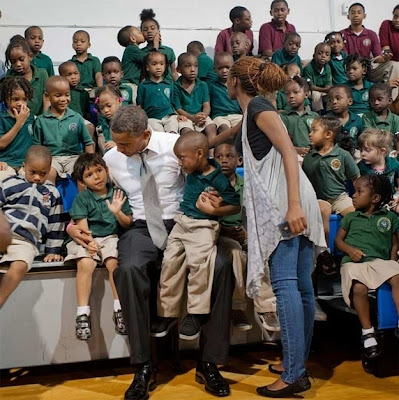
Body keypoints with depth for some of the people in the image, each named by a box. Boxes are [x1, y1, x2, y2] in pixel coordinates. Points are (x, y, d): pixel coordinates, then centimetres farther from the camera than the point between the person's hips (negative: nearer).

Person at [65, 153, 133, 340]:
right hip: (88, 239, -1)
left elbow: (128, 224, 8)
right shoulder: (82, 198, 6)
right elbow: (82, 223, -5)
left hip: (112, 237, 1)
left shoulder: (117, 194, 9)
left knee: (113, 262, -31)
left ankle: (120, 310, -20)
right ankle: (83, 314, -27)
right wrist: (89, 241, -24)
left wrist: (118, 212, -13)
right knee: (85, 264, -31)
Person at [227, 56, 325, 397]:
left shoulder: (257, 105, -2)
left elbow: (289, 151, -14)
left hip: (285, 202, -9)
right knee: (301, 285, 7)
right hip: (289, 203, 9)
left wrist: (293, 204, -24)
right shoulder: (252, 113, 25)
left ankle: (293, 375, -13)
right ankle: (298, 364, 13)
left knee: (285, 283, -12)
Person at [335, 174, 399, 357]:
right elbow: (338, 239, 18)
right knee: (359, 288, -34)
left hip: (379, 260, 1)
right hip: (353, 262, 0)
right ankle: (367, 332, -19)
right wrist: (350, 250, -3)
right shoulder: (351, 217, 19)